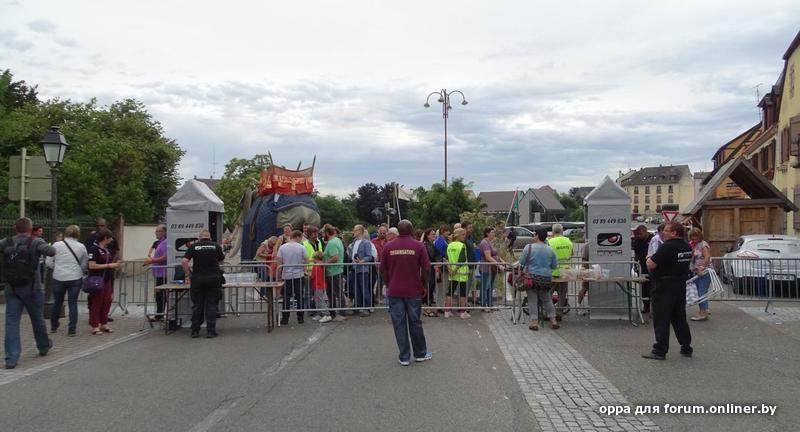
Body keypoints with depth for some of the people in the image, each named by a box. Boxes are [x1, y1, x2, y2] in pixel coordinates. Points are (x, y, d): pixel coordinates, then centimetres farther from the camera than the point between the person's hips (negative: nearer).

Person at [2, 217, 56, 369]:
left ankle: (11, 358, -3)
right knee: (37, 319, 16)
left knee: (11, 321, 3)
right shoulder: (35, 242, -10)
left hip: (11, 288, 2)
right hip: (31, 288, -2)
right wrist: (48, 248, -2)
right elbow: (51, 251, -24)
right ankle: (44, 346, 36)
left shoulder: (6, 242, 0)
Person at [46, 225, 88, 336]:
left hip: (58, 278, 1)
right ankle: (72, 329, 2)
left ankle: (53, 327, 31)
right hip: (75, 278, 0)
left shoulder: (56, 245, -4)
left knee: (57, 303, 15)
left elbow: (49, 262, 0)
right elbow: (84, 265, 5)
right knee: (73, 303, 4)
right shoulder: (81, 247, -1)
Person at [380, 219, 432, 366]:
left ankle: (404, 357, 10)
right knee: (415, 323, 12)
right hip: (414, 291, 0)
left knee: (399, 324, 6)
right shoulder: (418, 246, -5)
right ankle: (420, 354, 24)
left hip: (394, 292, 1)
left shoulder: (388, 246, -1)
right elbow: (426, 268, -6)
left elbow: (383, 269, 2)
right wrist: (424, 286, 7)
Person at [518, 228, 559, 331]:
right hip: (546, 278, 3)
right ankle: (553, 320, 15)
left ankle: (534, 322, 0)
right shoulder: (550, 250, 2)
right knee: (547, 300, 16)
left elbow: (521, 262, -6)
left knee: (532, 300, 4)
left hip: (532, 277, -3)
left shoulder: (529, 247, -9)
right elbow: (554, 266, 10)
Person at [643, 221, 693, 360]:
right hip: (681, 285, 8)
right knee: (680, 318, 17)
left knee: (661, 320, -2)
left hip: (665, 286, -8)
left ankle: (660, 351, 1)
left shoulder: (667, 247, -20)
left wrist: (649, 259, 0)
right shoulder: (687, 247, 7)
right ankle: (686, 348, 24)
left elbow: (651, 265, -24)